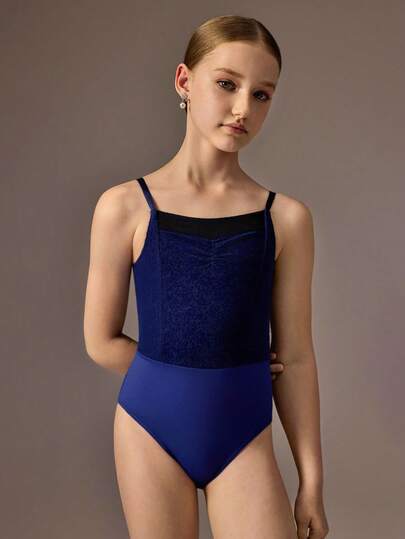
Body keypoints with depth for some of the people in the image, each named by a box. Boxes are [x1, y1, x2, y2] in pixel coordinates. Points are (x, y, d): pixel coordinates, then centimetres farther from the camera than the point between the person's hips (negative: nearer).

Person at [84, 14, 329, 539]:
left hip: (244, 437, 1)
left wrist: (311, 482, 2)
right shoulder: (124, 207, -7)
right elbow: (102, 343, -1)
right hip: (150, 427, 0)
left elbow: (295, 358, -1)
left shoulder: (287, 218, -5)